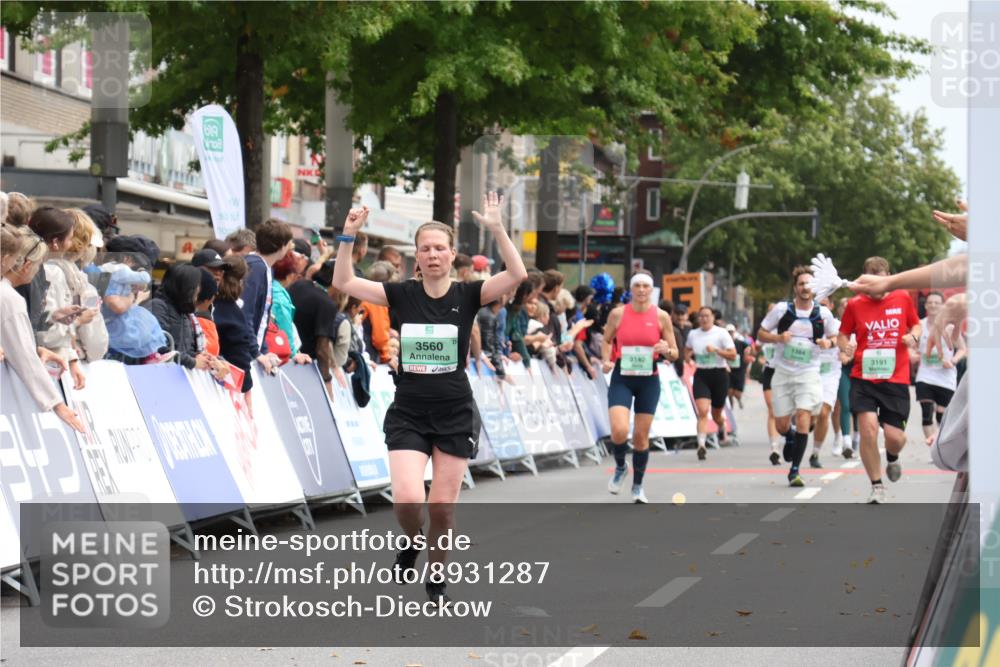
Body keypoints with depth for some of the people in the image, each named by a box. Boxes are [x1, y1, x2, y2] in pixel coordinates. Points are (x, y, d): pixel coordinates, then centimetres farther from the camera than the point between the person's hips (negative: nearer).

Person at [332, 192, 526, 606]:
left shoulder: (467, 295, -4)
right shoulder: (401, 295, 0)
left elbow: (516, 275, -18)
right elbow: (343, 282, -4)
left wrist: (497, 229, -28)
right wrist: (349, 235, -15)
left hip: (455, 415, 0)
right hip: (407, 413, 1)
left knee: (442, 507, 4)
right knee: (407, 499, -16)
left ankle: (436, 582, 22)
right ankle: (412, 541, 18)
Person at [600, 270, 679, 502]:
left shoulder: (661, 316, -2)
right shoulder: (618, 314, -3)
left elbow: (674, 354, 4)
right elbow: (607, 340, 13)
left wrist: (666, 350, -19)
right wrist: (606, 361, -5)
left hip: (648, 380, 1)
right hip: (621, 378, -1)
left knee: (641, 436, 5)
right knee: (619, 431, -17)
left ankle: (637, 486, 22)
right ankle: (620, 468, 15)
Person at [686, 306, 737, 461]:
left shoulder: (721, 333, -5)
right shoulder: (693, 334, 6)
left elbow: (733, 354, -10)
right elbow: (688, 350, 27)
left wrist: (716, 350, -22)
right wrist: (688, 357, 5)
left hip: (719, 374, -1)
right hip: (701, 375, 1)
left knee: (716, 414, 12)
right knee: (702, 411, -18)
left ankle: (722, 428, 48)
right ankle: (701, 445, -23)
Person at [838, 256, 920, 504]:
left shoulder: (903, 298, 2)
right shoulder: (855, 305, -1)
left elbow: (916, 325, 16)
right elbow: (843, 335, 10)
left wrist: (913, 336, -7)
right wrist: (845, 347, -12)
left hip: (896, 379, 1)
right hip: (864, 378, 0)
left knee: (895, 436, -5)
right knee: (868, 428, -16)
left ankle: (892, 458, 36)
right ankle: (877, 488, 2)